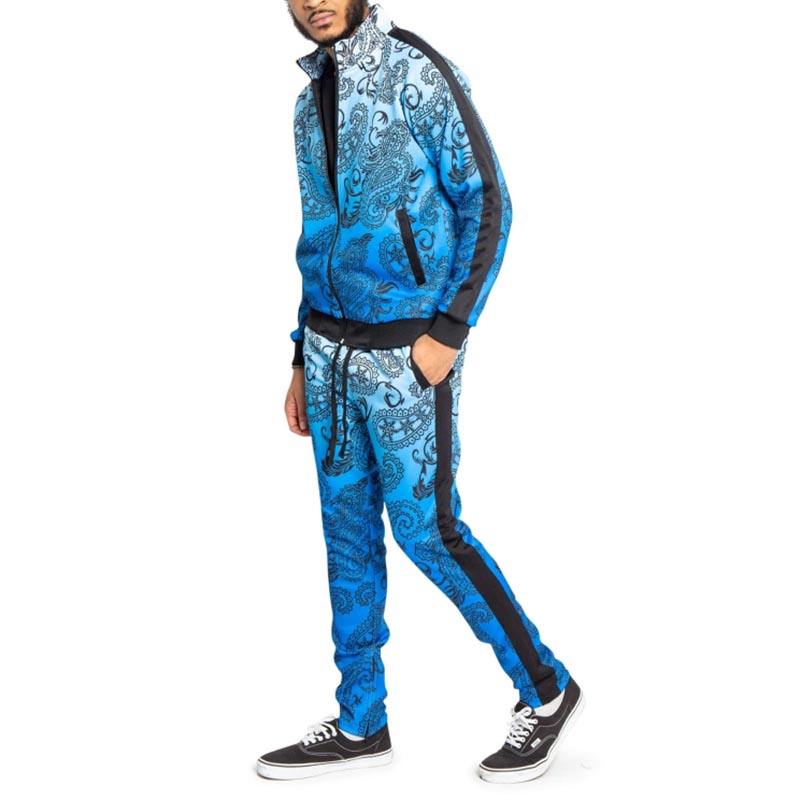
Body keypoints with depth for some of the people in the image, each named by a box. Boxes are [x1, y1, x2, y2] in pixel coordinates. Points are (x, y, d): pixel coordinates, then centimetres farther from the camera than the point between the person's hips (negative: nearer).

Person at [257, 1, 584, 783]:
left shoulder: (419, 72, -9)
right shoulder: (311, 101, 13)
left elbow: (486, 203, -11)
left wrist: (449, 331, -18)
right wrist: (305, 358, 16)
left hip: (408, 353, -7)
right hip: (333, 348, 7)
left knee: (425, 527, -5)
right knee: (348, 528, 9)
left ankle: (545, 689, 13)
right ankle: (361, 724, 19)